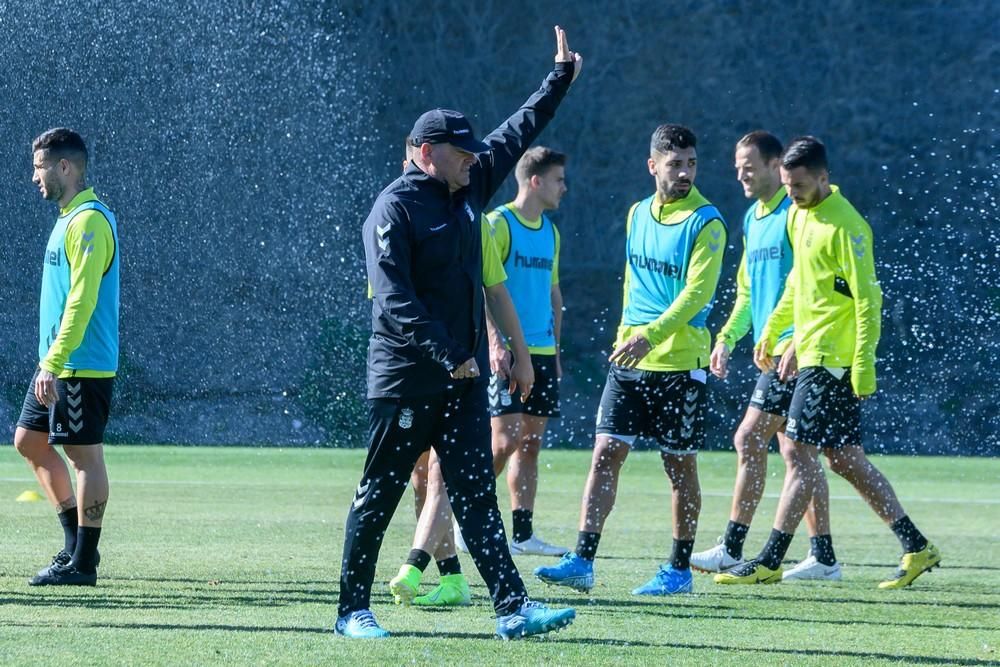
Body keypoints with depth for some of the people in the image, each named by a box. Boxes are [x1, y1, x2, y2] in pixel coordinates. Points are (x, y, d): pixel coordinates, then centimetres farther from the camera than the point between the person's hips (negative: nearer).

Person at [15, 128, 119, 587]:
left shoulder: (89, 222, -16)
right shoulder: (69, 218, 15)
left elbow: (82, 300, -22)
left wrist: (52, 364, -24)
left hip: (82, 366, -10)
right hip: (57, 364, 10)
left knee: (84, 455, -5)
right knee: (29, 441, 13)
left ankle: (83, 562, 0)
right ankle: (76, 541, 19)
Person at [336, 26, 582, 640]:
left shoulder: (469, 189, 12)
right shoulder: (396, 208, -11)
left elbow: (517, 134, 28)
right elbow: (395, 299, -19)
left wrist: (562, 77, 31)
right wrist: (448, 354, -22)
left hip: (464, 378, 7)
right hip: (406, 381, -7)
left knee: (477, 496, 0)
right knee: (377, 497, 2)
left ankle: (512, 607, -7)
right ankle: (353, 610, 11)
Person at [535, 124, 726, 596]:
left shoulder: (705, 223, -10)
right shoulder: (638, 214, 10)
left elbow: (697, 293, -19)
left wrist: (651, 336, -29)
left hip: (681, 363, -5)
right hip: (629, 359, 5)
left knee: (680, 466, 4)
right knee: (606, 454, -3)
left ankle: (679, 570, 15)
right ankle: (582, 562, -6)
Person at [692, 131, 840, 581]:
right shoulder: (753, 219, 18)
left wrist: (798, 341, -23)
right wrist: (728, 336, 13)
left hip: (794, 352, -9)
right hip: (770, 351, 9)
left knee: (749, 441, -11)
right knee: (793, 451, 9)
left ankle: (732, 550, -8)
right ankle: (823, 556, 11)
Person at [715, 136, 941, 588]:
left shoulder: (844, 226, -15)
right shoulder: (798, 216, 13)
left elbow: (867, 299, -17)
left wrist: (864, 365, -21)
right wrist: (771, 331, 27)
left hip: (832, 360, -10)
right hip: (814, 355, 10)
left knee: (800, 454, -7)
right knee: (847, 460, 9)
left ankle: (770, 562, -5)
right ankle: (916, 547, 13)